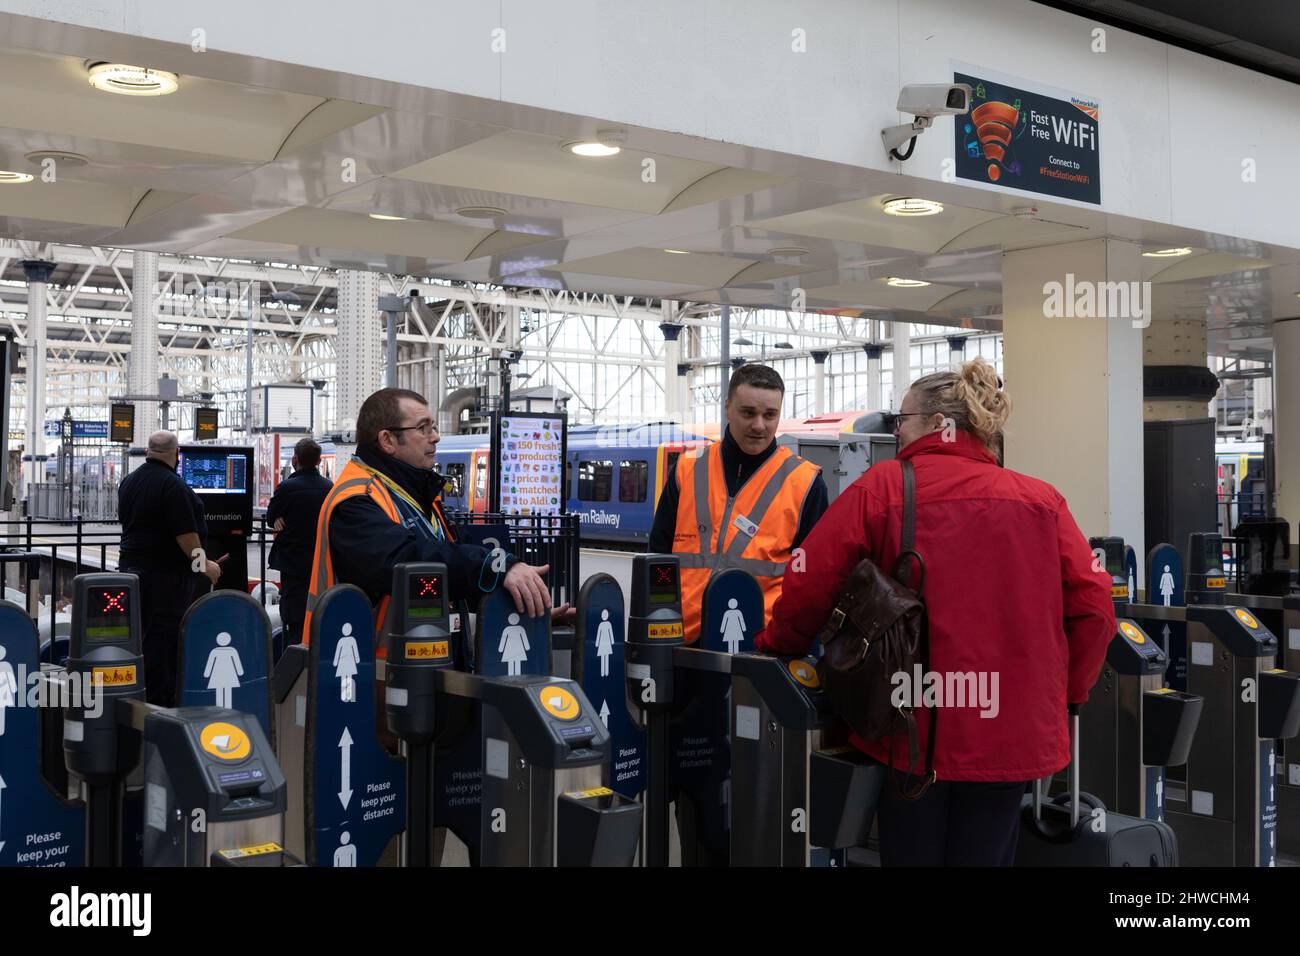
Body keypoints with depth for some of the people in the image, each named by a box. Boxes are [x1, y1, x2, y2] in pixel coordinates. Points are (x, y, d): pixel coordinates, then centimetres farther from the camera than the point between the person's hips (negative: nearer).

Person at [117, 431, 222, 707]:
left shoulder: (129, 481, 11)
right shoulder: (172, 485, -17)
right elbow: (185, 533, -19)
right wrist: (204, 564, -11)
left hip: (132, 565, 9)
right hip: (166, 572, -9)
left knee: (142, 634, 15)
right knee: (164, 638, -5)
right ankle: (161, 700, -2)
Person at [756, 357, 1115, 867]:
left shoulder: (882, 487, -3)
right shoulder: (1040, 498, 4)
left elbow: (810, 584, -5)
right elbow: (1091, 604, -1)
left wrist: (777, 645, 13)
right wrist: (1064, 691, 13)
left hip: (913, 726, -2)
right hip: (1012, 730, 2)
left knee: (910, 854, 13)